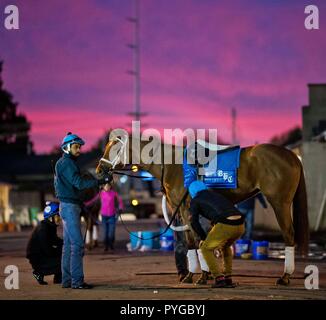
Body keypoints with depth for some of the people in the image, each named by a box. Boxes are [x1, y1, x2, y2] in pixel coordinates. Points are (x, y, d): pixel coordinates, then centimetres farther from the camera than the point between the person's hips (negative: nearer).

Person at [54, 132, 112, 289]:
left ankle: (67, 280, 13)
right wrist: (101, 181, -27)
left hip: (69, 207, 11)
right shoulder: (67, 163, -13)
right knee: (77, 244, -11)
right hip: (70, 207, -11)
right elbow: (79, 183, -23)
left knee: (68, 244, 11)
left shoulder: (63, 163, 18)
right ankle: (77, 281, -12)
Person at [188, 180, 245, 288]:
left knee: (206, 249, 17)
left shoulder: (195, 201, 16)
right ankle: (228, 278, 27)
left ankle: (219, 279, 9)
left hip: (225, 226, -6)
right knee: (225, 246, 34)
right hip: (240, 225, 6)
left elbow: (194, 222, 3)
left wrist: (203, 238, 16)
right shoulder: (217, 195, 35)